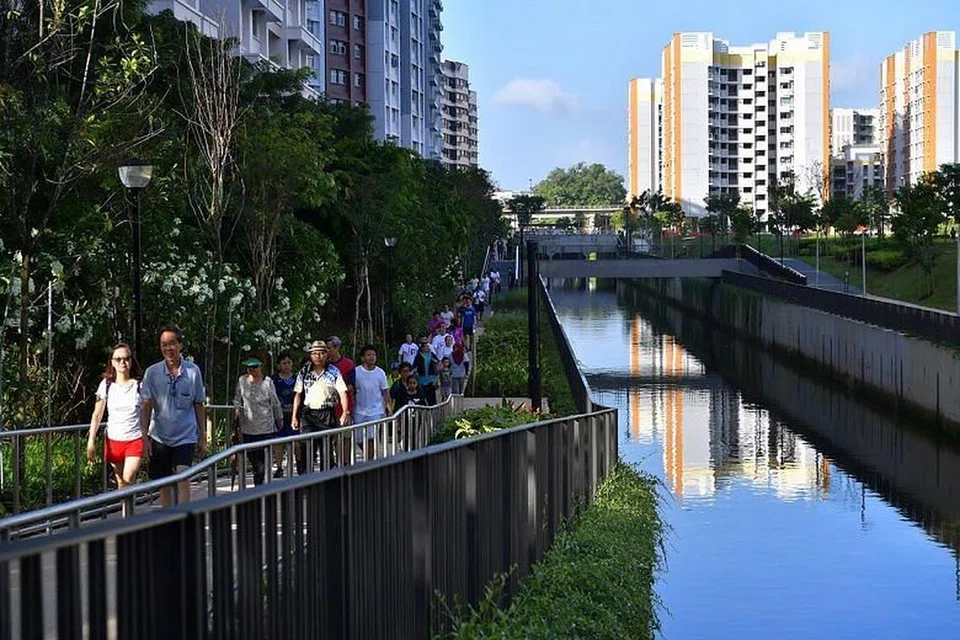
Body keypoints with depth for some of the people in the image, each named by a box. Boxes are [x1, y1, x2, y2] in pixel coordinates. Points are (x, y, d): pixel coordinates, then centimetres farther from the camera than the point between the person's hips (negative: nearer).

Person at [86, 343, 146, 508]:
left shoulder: (139, 386, -1)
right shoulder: (106, 385, 1)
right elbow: (97, 415, 3)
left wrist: (147, 441, 3)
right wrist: (91, 441, -4)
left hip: (135, 440, -2)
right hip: (113, 440, 2)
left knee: (128, 480, -15)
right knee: (121, 482, 10)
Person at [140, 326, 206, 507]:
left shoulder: (193, 371, 0)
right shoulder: (152, 372, -1)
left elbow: (199, 406, 6)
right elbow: (146, 407, 0)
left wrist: (202, 438, 6)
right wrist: (144, 437, -6)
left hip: (186, 436, -1)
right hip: (160, 437, 1)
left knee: (183, 480, -16)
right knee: (164, 486, 9)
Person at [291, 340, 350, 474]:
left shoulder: (334, 372, 1)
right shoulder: (304, 372, 8)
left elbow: (342, 392, -6)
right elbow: (298, 395, 10)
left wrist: (346, 412, -21)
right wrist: (294, 417, 4)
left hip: (327, 414, -1)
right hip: (308, 414, 1)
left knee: (327, 448, 4)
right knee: (305, 447, -9)